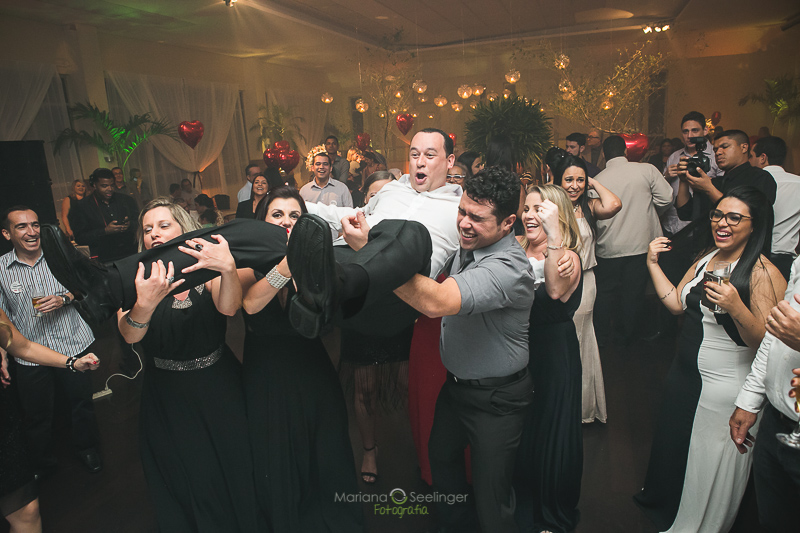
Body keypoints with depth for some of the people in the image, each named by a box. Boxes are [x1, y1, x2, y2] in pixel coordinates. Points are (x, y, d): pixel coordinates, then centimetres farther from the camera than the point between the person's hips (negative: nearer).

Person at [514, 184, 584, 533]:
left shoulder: (567, 257, -11)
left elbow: (556, 289, -33)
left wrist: (552, 232, -36)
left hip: (553, 352, -3)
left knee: (550, 431, 11)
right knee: (516, 430, 17)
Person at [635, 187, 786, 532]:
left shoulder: (764, 274, -19)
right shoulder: (707, 258, 4)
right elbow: (676, 303, 5)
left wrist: (736, 308, -39)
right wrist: (653, 264, -1)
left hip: (725, 387, -7)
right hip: (684, 374, 7)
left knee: (711, 461, 14)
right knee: (672, 445, 25)